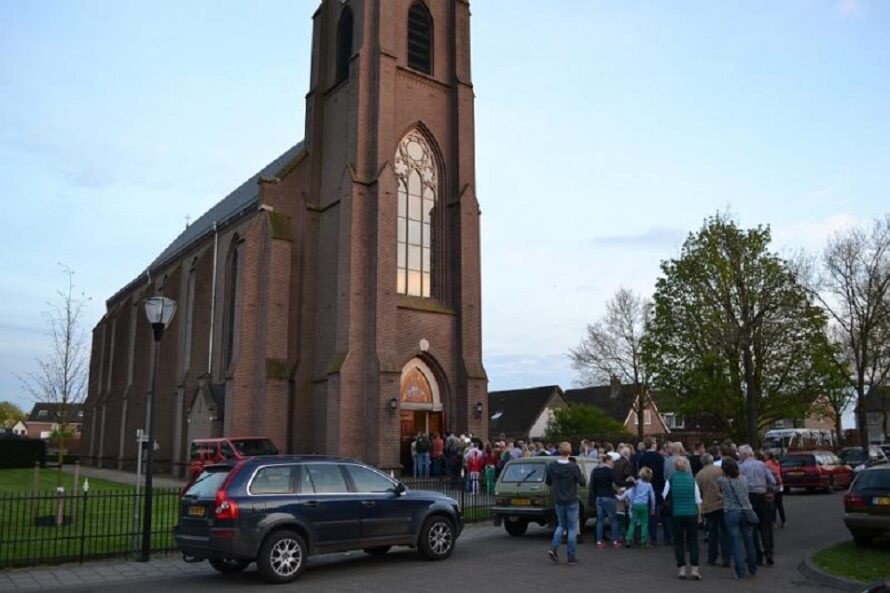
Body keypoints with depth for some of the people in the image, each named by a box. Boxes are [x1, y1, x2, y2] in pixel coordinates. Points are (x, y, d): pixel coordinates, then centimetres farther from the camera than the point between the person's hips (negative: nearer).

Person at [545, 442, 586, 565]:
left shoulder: (551, 466, -6)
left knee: (561, 525, 20)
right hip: (571, 502, -4)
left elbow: (547, 482, 6)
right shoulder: (573, 467, -18)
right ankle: (571, 557, 10)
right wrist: (580, 473, 7)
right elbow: (583, 483, -9)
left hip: (558, 501, 4)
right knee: (572, 528, 7)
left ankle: (553, 548, 1)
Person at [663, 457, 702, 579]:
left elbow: (664, 497, -3)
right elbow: (698, 500, 3)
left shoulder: (671, 480, -2)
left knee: (679, 541, 8)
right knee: (693, 541, 8)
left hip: (676, 514, 0)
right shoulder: (692, 479, 0)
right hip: (691, 514, 1)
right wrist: (699, 515, 13)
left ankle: (681, 568, 8)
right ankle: (694, 568, 3)